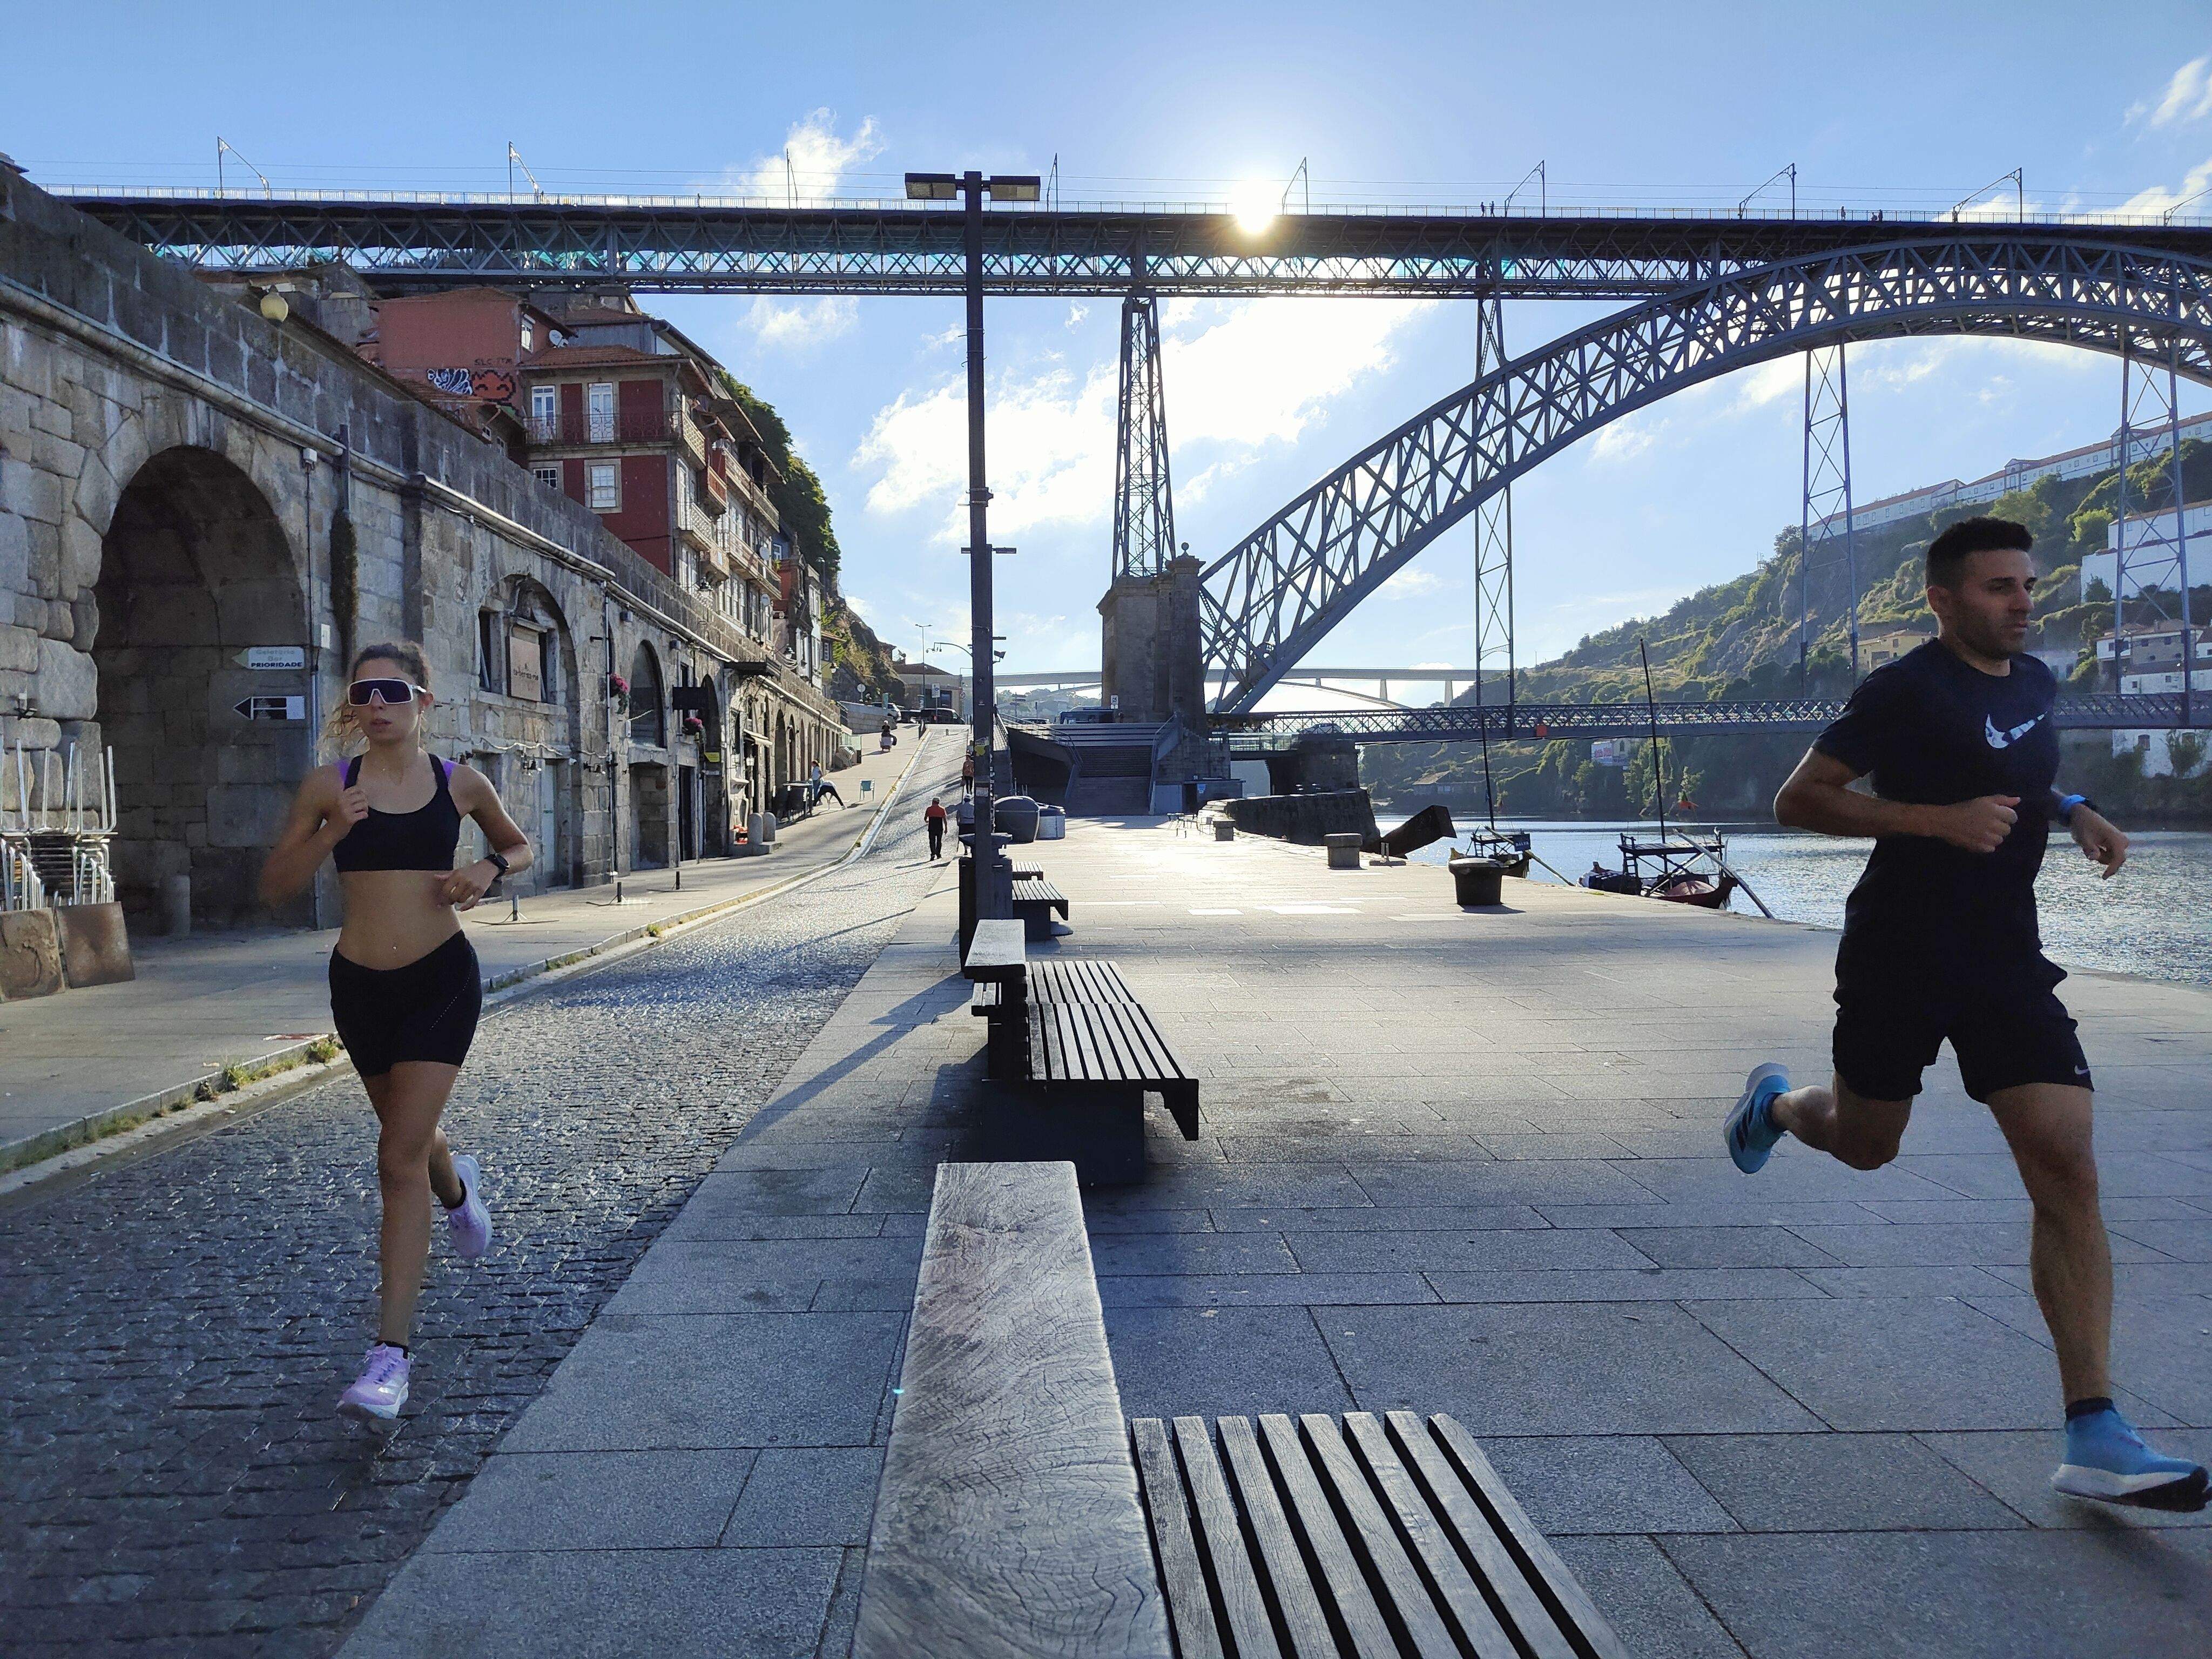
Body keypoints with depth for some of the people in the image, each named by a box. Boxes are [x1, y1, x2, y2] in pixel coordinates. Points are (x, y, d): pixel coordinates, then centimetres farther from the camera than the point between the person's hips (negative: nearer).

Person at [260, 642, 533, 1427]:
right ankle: (458, 1188, 59)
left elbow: (520, 847, 16)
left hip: (442, 978, -2)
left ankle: (391, 1350, -6)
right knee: (408, 1135, 21)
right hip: (360, 983, 3)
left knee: (400, 1160, -9)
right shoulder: (330, 786, -1)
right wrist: (330, 833, -16)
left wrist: (489, 870, -7)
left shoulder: (459, 783, 0)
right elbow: (275, 885, 1)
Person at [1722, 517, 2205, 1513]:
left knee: (2068, 1171, -8)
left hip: (2007, 957, 5)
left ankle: (2095, 1438, -7)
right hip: (1900, 956, -5)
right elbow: (1797, 800, -17)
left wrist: (2071, 812, 9)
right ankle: (1775, 1105, 50)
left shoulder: (2034, 684, 10)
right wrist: (1939, 818, -25)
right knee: (1864, 1145, 13)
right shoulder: (1905, 691, -13)